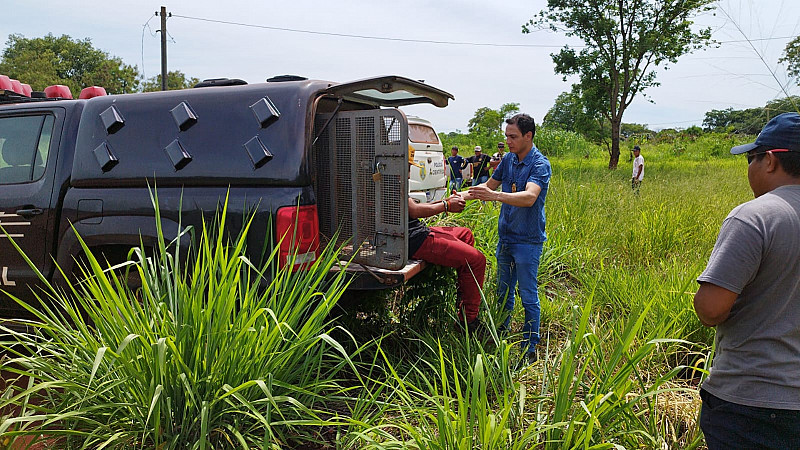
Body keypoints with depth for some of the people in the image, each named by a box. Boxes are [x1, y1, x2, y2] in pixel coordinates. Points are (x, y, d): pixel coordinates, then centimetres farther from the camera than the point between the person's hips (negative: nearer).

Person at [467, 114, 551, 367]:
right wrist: (465, 195, 1)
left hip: (528, 241, -7)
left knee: (528, 296, 2)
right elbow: (489, 185, 17)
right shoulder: (508, 160, 6)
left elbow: (529, 197, -32)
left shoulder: (540, 164, -16)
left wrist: (494, 196, -43)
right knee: (503, 292, 16)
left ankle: (530, 349, 14)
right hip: (505, 237, 7)